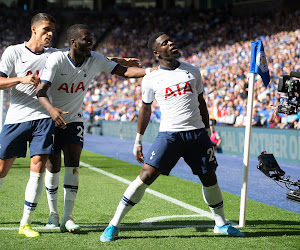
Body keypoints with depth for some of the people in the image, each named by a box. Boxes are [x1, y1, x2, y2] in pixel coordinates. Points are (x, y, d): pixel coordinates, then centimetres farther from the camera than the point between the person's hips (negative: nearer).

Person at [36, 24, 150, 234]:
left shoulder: (96, 60, -8)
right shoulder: (57, 59, -21)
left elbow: (125, 71, -11)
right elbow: (41, 90, -29)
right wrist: (51, 109, -50)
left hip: (74, 120, 3)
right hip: (52, 119, -3)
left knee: (73, 165, -9)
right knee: (53, 166, 1)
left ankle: (68, 217, -8)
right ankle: (53, 214, 19)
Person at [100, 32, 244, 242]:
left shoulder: (193, 72, 11)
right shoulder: (151, 79, 3)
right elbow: (146, 109, 14)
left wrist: (207, 132, 18)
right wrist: (138, 141, 15)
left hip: (197, 133, 3)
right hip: (169, 134, -3)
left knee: (210, 178, 8)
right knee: (146, 176, -13)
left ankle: (221, 223, 29)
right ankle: (114, 225, -6)